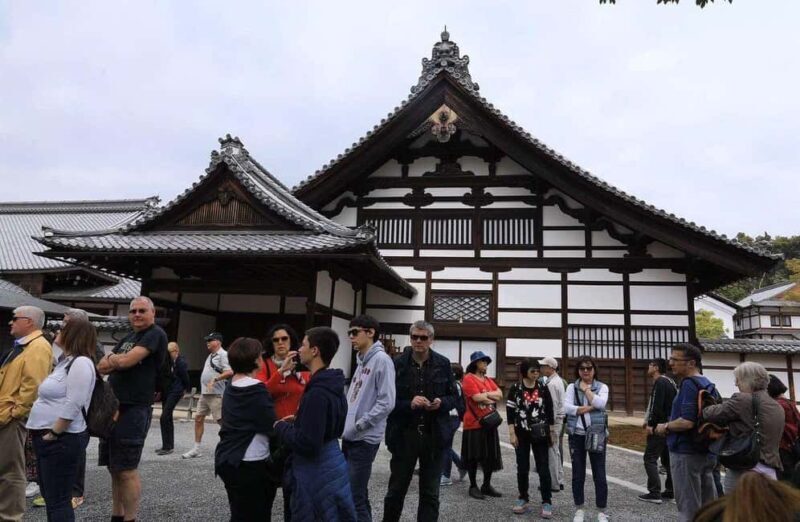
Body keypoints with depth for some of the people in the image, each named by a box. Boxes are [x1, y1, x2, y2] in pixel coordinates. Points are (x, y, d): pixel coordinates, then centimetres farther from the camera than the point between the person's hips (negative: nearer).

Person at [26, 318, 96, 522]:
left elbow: (72, 405, -24)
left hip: (62, 440, -10)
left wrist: (54, 433, -19)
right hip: (48, 439, 10)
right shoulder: (67, 362, 16)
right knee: (49, 496, 18)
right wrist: (48, 434, 14)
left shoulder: (81, 363, -17)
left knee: (58, 500, -4)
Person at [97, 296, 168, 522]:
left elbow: (127, 361, -18)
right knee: (114, 468, 15)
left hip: (134, 410, -8)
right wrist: (115, 359, -9)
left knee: (127, 470, -4)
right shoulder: (127, 338, 18)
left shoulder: (155, 334, -8)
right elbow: (101, 367, 11)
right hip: (113, 407, 8)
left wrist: (111, 360, 2)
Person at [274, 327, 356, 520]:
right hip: (330, 466, 9)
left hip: (317, 472, -9)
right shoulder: (332, 387, 5)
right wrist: (298, 421, 9)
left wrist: (281, 427, -11)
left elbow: (307, 444, -26)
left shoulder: (317, 393, -25)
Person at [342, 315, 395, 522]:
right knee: (356, 494, 18)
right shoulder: (361, 360, 13)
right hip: (349, 437, 9)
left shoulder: (381, 360, -14)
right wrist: (346, 423, 7)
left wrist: (359, 425, -17)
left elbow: (386, 402, -20)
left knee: (356, 498, -4)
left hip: (365, 439, -9)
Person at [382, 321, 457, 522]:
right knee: (396, 489, 13)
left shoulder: (443, 364, 0)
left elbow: (453, 396, 7)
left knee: (430, 493, 10)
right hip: (404, 435, -1)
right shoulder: (398, 364, -4)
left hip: (434, 436, 1)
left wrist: (441, 403, -14)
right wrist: (409, 404, -20)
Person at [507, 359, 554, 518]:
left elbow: (550, 411, 5)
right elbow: (510, 412, -4)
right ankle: (523, 500, 20)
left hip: (540, 434, 0)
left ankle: (547, 502, 7)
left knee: (543, 467, 0)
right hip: (522, 434, 0)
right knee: (522, 468, 7)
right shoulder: (515, 388, -4)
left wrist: (551, 433, 4)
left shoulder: (543, 388, 0)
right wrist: (512, 434, -9)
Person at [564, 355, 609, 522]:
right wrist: (590, 408, -16)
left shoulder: (602, 387, 3)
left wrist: (586, 389, -9)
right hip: (576, 435, 1)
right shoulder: (572, 387, 4)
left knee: (599, 475, 2)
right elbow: (567, 407, -12)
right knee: (578, 475, 9)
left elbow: (600, 404, -17)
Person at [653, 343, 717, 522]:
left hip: (686, 452, -9)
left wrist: (665, 427, -11)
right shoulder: (708, 385, 11)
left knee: (688, 507, 0)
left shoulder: (689, 384, -18)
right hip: (706, 452, 9)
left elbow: (686, 422, -27)